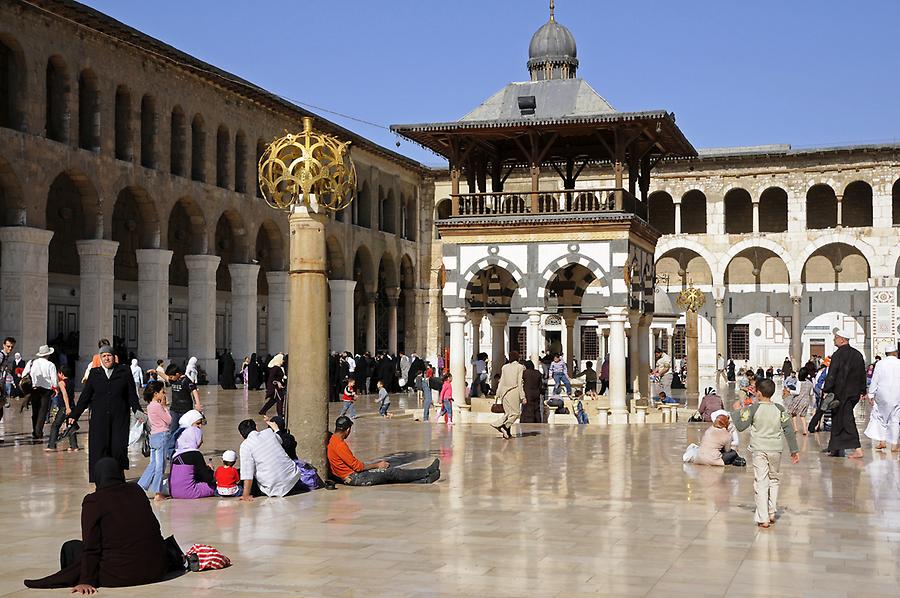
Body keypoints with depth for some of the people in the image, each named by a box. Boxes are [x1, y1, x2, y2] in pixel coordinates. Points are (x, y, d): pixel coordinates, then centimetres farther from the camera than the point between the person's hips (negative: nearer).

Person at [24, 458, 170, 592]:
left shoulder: (94, 501, -6)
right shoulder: (137, 491, 8)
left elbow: (91, 546, -6)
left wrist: (86, 581, -1)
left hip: (118, 576, -5)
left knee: (71, 548, 16)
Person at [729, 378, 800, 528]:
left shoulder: (753, 409, -10)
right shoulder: (779, 409, 0)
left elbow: (740, 426, -7)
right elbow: (788, 430, 2)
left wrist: (736, 411, 8)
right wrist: (794, 450, 8)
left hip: (760, 451, -3)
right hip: (776, 450, 3)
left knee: (761, 483, -3)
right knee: (774, 480, 19)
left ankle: (763, 518, -7)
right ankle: (772, 513, 22)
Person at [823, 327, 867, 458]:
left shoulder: (838, 354, -14)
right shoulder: (858, 354, 9)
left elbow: (831, 375, -17)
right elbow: (863, 374, 15)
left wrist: (826, 391, -13)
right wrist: (862, 391, 22)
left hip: (841, 393, -8)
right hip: (854, 393, 8)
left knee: (847, 420, -5)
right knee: (837, 419, 17)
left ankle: (858, 450, -11)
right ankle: (835, 449, 22)